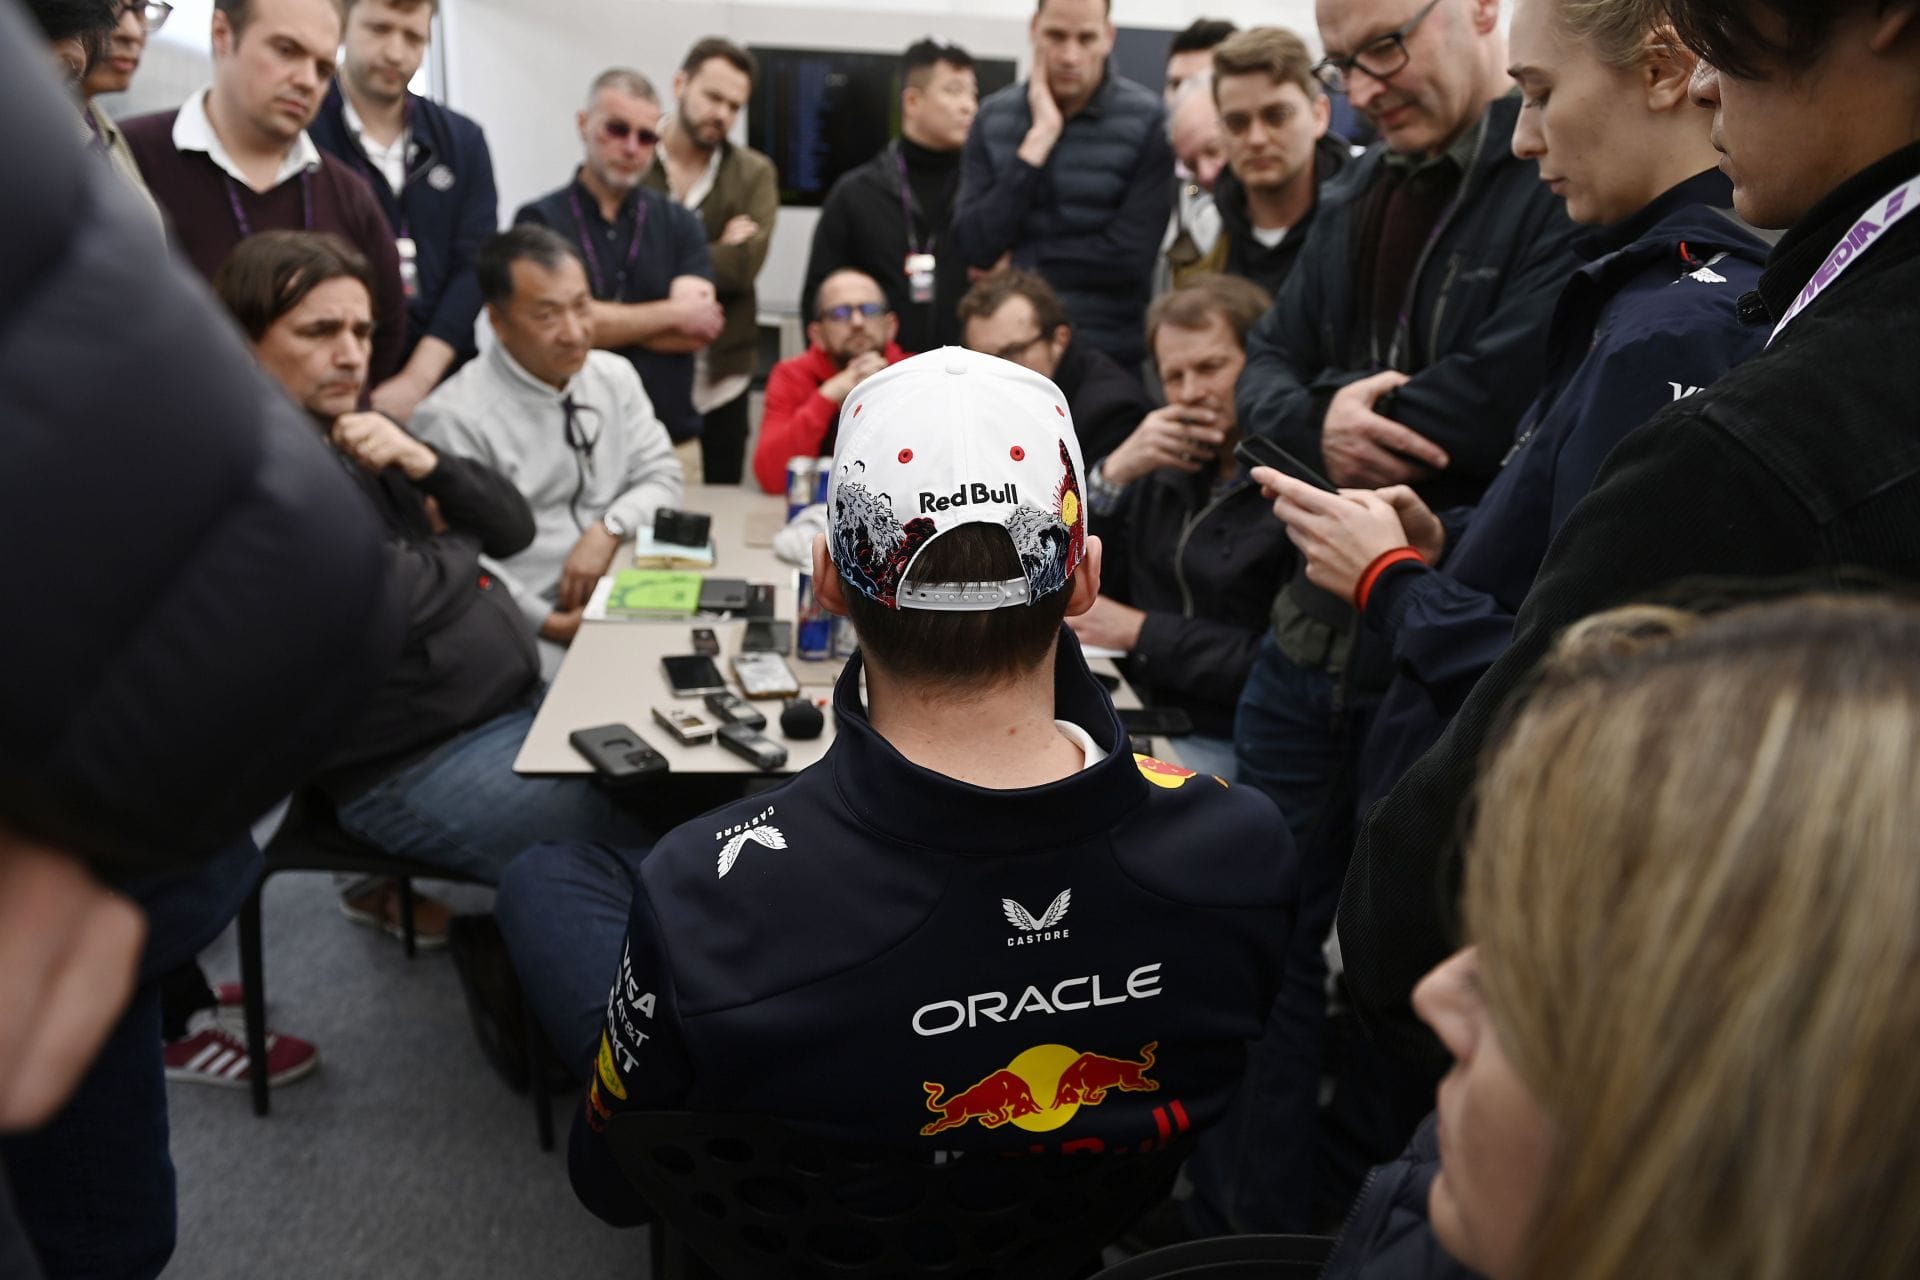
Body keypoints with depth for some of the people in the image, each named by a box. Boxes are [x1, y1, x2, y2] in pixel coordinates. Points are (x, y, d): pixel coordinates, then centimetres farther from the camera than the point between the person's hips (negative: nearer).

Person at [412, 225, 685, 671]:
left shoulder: (615, 376, 9)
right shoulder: (454, 417, -11)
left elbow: (661, 476, 10)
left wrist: (609, 529, -9)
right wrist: (548, 623, -19)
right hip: (527, 634, -6)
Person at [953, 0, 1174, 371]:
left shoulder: (1146, 120, -6)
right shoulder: (994, 117, 3)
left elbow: (1131, 256, -12)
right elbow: (974, 247, -7)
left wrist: (1018, 263, -5)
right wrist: (1038, 139, -12)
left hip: (1110, 358, -2)